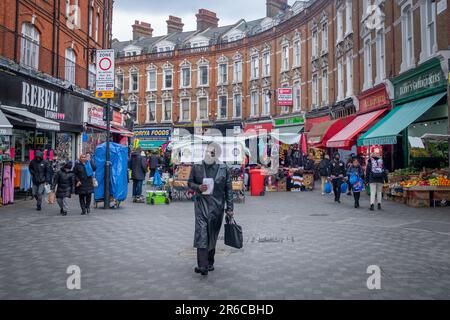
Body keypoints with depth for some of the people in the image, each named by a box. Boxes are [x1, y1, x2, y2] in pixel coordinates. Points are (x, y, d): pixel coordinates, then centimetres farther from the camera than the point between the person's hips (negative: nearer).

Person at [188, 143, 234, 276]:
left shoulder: (224, 169, 1)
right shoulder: (196, 167, 3)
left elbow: (228, 189, 3)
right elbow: (190, 182, 12)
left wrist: (229, 208, 1)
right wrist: (198, 187, -11)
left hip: (217, 206, 1)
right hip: (201, 204, -1)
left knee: (213, 235, 11)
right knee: (201, 232, -13)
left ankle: (210, 263, 28)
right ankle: (203, 266, -13)